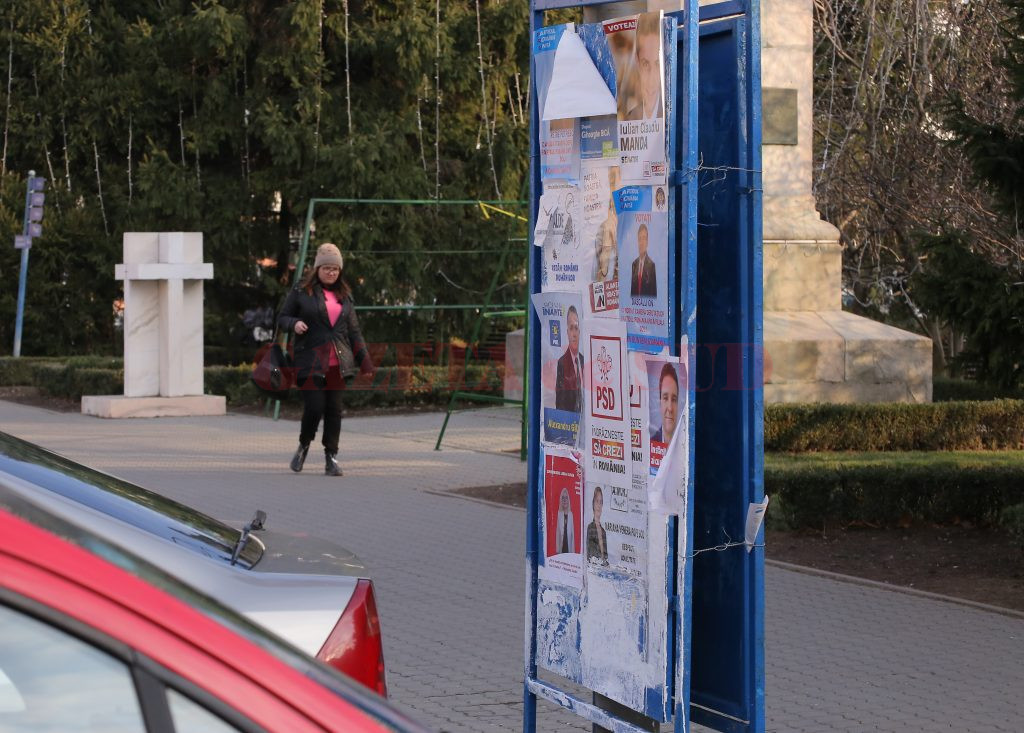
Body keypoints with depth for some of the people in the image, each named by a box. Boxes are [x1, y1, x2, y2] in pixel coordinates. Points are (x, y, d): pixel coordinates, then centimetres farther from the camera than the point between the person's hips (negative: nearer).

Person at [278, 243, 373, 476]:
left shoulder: (344, 295, 15)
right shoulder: (301, 292, 3)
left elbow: (354, 331, 18)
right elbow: (282, 318, 8)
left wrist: (365, 360, 12)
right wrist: (294, 324, -15)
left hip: (338, 362, 4)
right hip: (311, 361, -4)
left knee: (334, 409, 0)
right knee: (315, 407, -11)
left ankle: (331, 457, 7)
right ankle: (303, 446, 16)